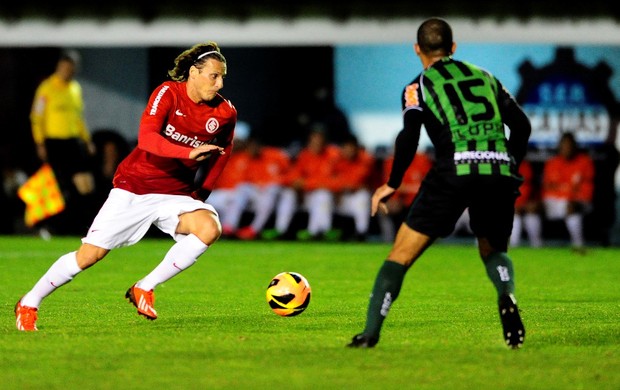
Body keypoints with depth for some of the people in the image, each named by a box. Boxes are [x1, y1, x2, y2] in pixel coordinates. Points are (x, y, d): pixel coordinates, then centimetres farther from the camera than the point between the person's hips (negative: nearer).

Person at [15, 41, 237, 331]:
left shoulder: (225, 113, -3)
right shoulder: (168, 93, -14)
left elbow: (222, 151, 17)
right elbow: (146, 137, -29)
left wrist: (202, 191, 9)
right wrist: (189, 152, -41)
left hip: (176, 193, 3)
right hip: (134, 185, -3)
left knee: (209, 228, -27)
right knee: (91, 253, -5)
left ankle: (144, 289, -12)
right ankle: (29, 303, 16)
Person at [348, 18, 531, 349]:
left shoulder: (418, 87, 12)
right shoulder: (486, 78, 24)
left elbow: (409, 137, -3)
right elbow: (522, 125, 15)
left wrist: (392, 185, 6)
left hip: (453, 172, -3)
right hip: (499, 171, 3)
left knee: (401, 255, 6)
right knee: (493, 252, 25)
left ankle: (370, 332, -4)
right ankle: (506, 296, -8)